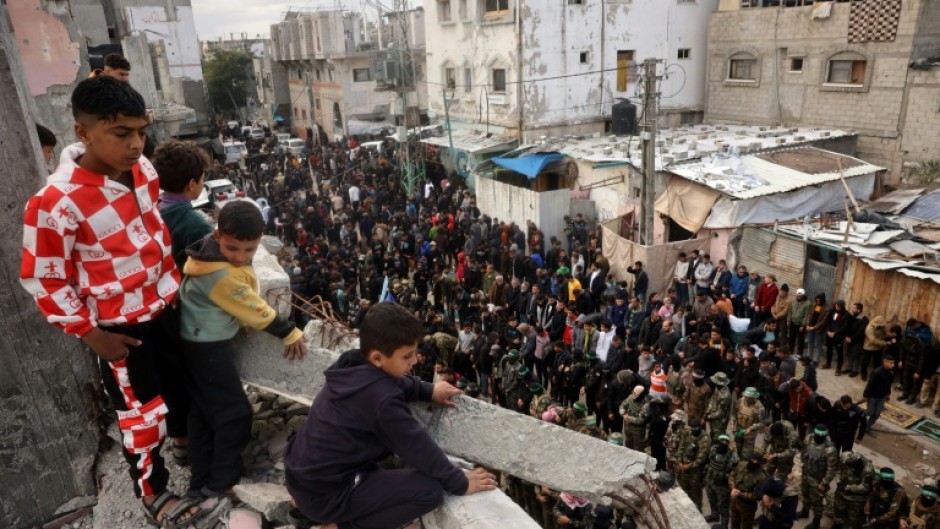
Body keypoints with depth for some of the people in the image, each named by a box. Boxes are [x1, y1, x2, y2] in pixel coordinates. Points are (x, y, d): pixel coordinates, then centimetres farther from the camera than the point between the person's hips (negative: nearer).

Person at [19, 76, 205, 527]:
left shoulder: (142, 169, -8)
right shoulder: (57, 203, -28)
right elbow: (44, 281, -17)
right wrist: (89, 333, -15)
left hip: (162, 305, 6)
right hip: (119, 327, -6)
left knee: (179, 382, 26)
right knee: (142, 412, 9)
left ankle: (185, 438, 55)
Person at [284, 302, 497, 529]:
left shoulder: (352, 366, -3)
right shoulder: (381, 399, -26)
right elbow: (419, 448, -16)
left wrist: (428, 390, 17)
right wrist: (460, 483, -4)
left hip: (300, 473, 9)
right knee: (430, 490, -13)